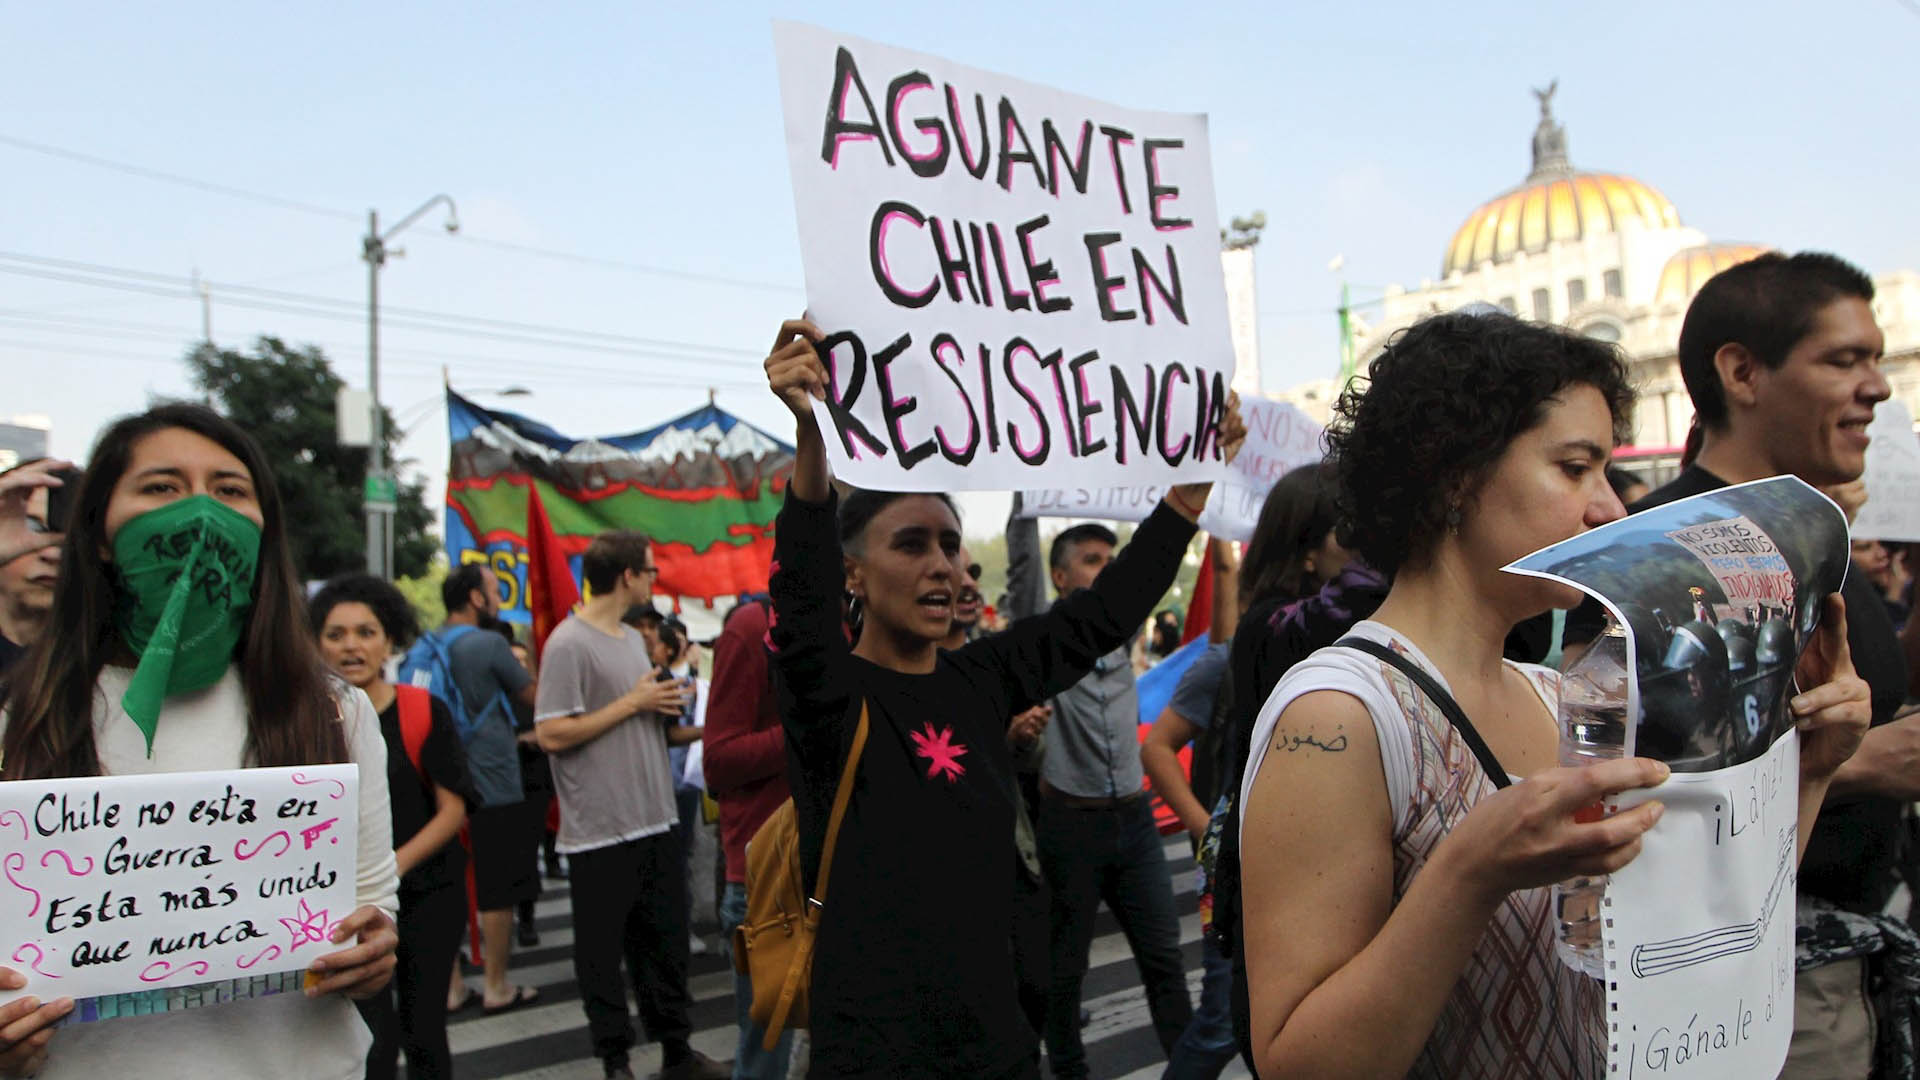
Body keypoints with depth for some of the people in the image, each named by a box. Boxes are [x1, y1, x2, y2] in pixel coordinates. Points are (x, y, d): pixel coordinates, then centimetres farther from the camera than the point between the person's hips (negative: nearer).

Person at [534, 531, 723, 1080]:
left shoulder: (634, 638, 12)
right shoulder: (569, 643, -14)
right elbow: (552, 735, -20)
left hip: (655, 822, 8)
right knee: (603, 951, 7)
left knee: (666, 942, 15)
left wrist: (669, 710, 1)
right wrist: (634, 703, -16)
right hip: (601, 830, -8)